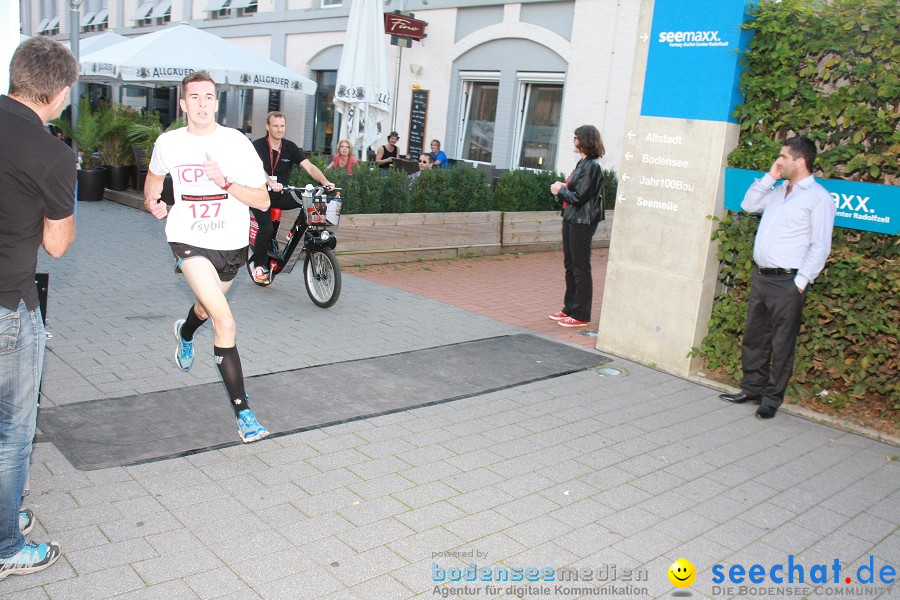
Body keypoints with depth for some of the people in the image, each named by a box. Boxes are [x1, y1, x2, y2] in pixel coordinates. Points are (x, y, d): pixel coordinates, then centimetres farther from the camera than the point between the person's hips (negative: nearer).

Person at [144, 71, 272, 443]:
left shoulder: (237, 143, -11)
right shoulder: (168, 143, -4)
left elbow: (263, 200, -14)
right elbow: (155, 174, 19)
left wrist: (225, 182, -28)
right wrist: (151, 199, -1)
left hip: (231, 243, 2)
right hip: (189, 240, -2)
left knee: (208, 307, 29)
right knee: (225, 322, -21)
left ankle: (185, 333, 68)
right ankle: (242, 411, -15)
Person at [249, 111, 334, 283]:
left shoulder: (290, 147, 2)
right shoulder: (258, 146, -8)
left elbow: (309, 167, -8)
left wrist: (325, 182, -27)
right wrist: (271, 183, -47)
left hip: (281, 195, 4)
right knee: (267, 228, -25)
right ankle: (259, 265, -3)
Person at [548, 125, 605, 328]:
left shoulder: (592, 167, -16)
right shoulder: (582, 164, 13)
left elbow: (579, 197, -20)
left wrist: (560, 190, -6)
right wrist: (562, 188, 0)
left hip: (582, 222, -10)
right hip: (571, 220, 10)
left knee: (580, 268, -3)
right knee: (570, 266, 15)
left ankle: (581, 315, 5)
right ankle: (570, 309, 26)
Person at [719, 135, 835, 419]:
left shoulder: (818, 197, -8)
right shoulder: (779, 191, 15)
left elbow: (820, 246, -11)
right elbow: (748, 205, 22)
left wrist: (801, 282, -15)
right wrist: (769, 177, 12)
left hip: (787, 282, -8)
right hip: (760, 276, 8)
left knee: (782, 344, 2)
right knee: (754, 337, 14)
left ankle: (772, 398, 12)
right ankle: (752, 388, 26)